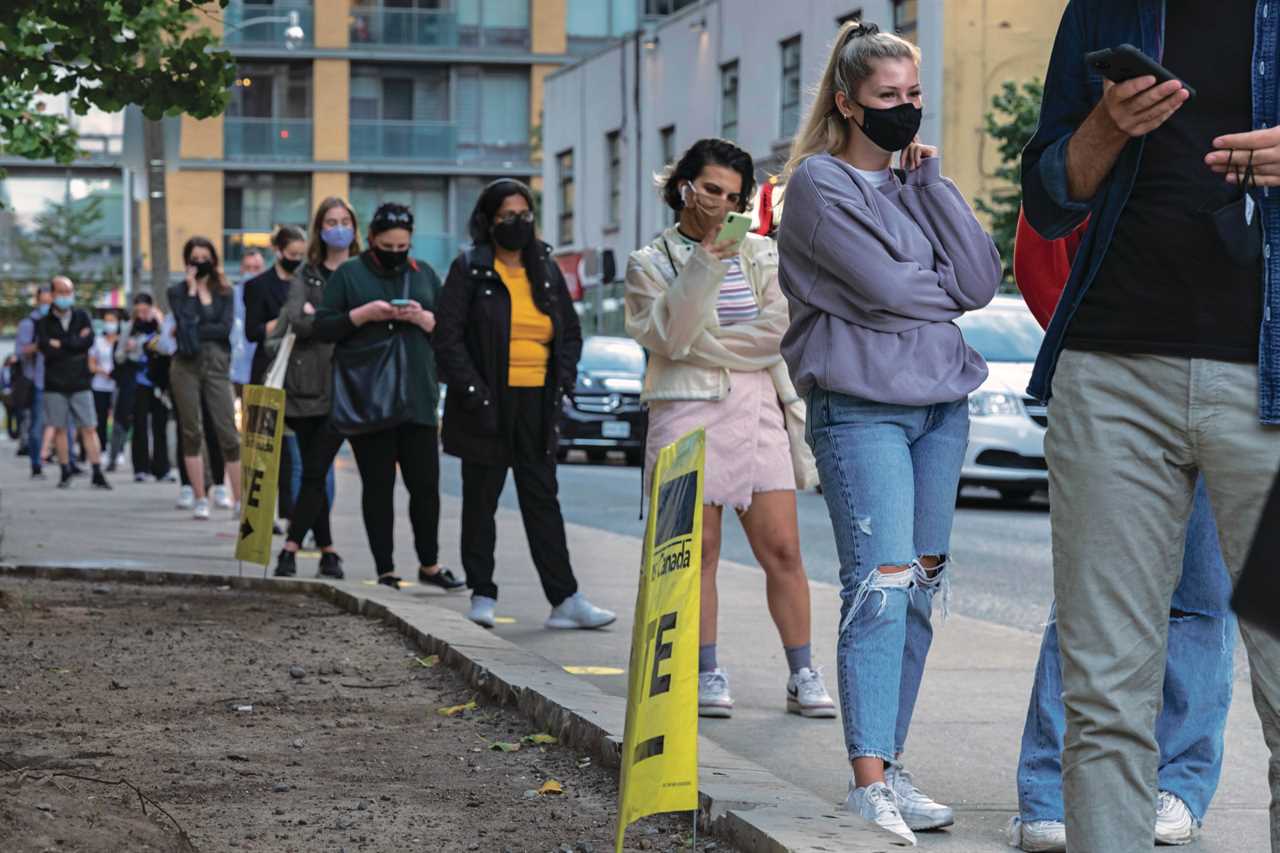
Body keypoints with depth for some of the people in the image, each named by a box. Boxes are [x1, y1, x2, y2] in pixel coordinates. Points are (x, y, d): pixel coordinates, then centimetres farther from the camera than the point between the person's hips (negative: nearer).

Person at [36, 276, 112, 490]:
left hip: (80, 382, 0)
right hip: (54, 384, 0)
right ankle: (65, 473, 11)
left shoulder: (82, 316, 8)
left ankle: (97, 474, -6)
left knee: (89, 428, -4)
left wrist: (60, 344, -9)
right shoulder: (44, 322, 4)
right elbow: (46, 349, -11)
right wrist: (74, 345, -10)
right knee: (60, 428, 3)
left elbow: (88, 341, -9)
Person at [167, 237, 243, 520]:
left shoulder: (224, 292, 12)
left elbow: (225, 328, -3)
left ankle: (240, 500, -4)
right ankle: (200, 500, 5)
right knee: (192, 433, 0)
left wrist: (190, 331, -7)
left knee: (228, 433, -5)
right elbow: (186, 322, -10)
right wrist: (192, 290, -6)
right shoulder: (178, 291, 8)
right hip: (186, 366, -1)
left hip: (217, 364, 1)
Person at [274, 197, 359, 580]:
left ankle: (291, 548, -10)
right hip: (308, 384, 2)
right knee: (313, 472, 2)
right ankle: (327, 551, 8)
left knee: (316, 471, -10)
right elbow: (296, 321, -4)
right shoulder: (306, 276, 12)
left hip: (344, 384, -2)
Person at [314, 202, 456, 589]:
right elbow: (321, 328, 0)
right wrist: (364, 314, -13)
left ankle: (429, 563, 18)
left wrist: (423, 318, -9)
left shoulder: (424, 275, 13)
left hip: (418, 398, 2)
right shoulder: (348, 274, 4)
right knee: (378, 485, 2)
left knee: (425, 484, 3)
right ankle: (385, 569, 8)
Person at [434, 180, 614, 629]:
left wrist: (561, 381, 3)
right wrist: (474, 392, -14)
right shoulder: (469, 269, -2)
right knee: (481, 499, 5)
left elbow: (571, 331, 18)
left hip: (536, 405, 4)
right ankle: (483, 595, 13)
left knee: (542, 499, 2)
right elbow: (448, 337, -7)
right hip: (488, 404, -4)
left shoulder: (546, 270, 12)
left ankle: (564, 600, -1)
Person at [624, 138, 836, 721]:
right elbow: (667, 336, -10)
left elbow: (777, 330, 0)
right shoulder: (651, 263, 6)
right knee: (698, 550, -3)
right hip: (687, 414, -2)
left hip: (756, 411, 2)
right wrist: (702, 268, -18)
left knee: (782, 550, -3)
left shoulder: (760, 254, 14)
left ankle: (802, 676, 2)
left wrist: (700, 344, -5)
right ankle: (707, 674, 5)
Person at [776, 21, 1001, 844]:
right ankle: (869, 783, -19)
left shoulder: (915, 183, 16)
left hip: (942, 404, 7)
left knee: (921, 586, 5)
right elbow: (882, 287, -14)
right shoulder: (821, 183, -3)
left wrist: (933, 182, 0)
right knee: (882, 583, -15)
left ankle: (890, 764, 11)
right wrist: (947, 288, 4)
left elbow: (981, 280, 2)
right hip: (861, 408, -7)